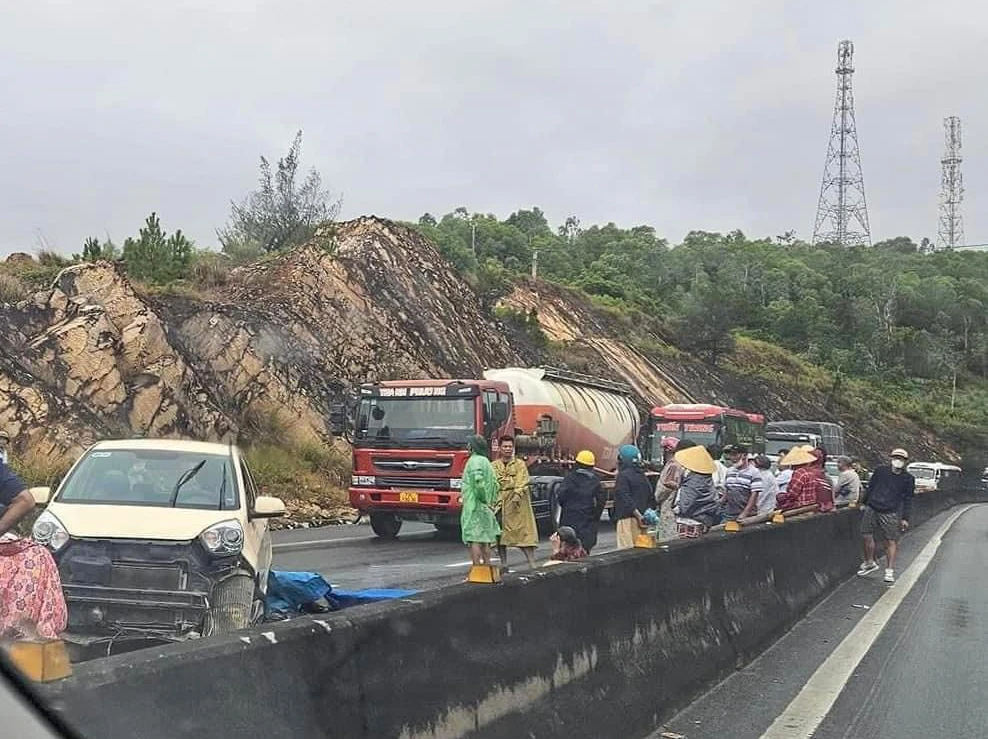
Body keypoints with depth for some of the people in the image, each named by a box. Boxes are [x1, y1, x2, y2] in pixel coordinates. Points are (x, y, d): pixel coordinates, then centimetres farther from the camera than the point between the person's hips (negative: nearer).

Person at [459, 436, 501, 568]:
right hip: (486, 509, 9)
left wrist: (482, 499, -16)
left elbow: (478, 480, -25)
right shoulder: (487, 462, 18)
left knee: (474, 540, -9)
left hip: (474, 507, -9)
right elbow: (495, 483, 20)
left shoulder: (474, 461, -10)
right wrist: (492, 501, 16)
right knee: (485, 540, 13)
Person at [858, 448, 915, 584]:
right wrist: (864, 503, 15)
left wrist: (905, 518, 2)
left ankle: (889, 570, 7)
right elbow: (870, 487, 15)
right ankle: (869, 563, 28)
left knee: (892, 542, -2)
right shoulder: (880, 471, 5)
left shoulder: (908, 479, 3)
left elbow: (908, 500, 6)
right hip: (871, 510, 2)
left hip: (891, 514, -2)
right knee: (867, 537, 7)